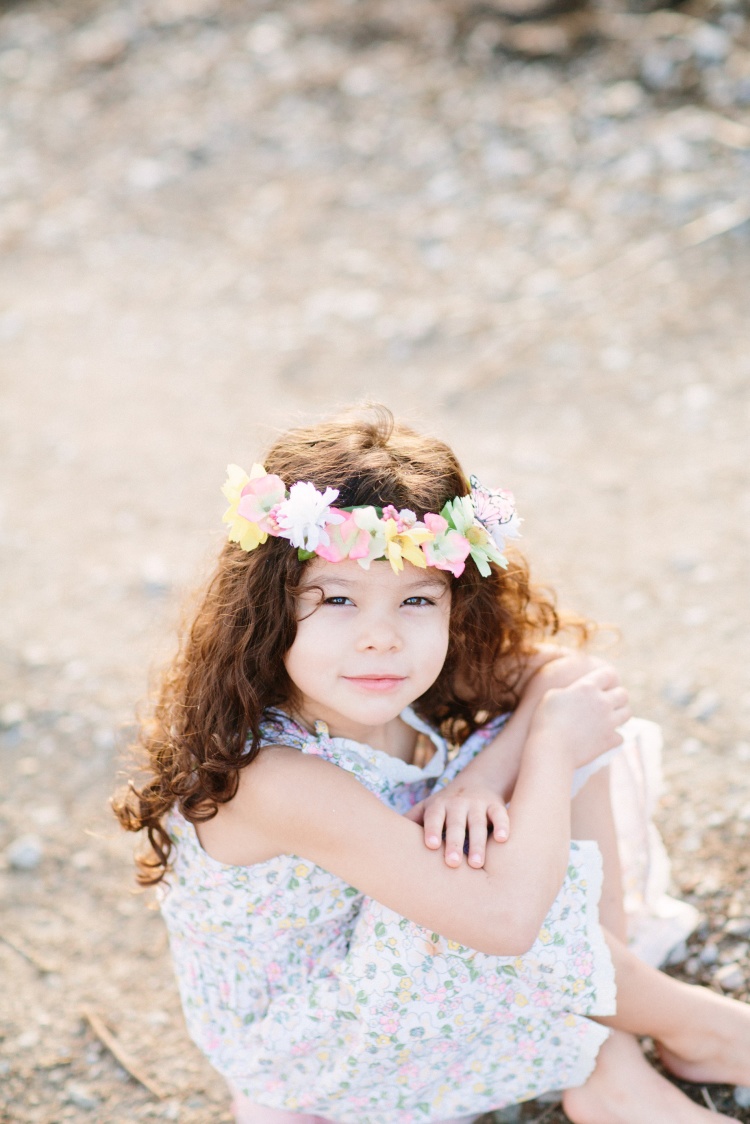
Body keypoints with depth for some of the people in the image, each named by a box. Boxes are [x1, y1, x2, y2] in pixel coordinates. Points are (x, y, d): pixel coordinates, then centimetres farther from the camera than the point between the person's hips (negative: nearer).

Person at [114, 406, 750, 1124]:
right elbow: (503, 916, -43)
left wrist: (485, 775, -28)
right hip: (301, 1056, -8)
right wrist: (551, 742, -27)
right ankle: (689, 1024, -1)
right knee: (498, 875, -33)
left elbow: (564, 669, -8)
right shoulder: (276, 781, -38)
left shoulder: (404, 688, -18)